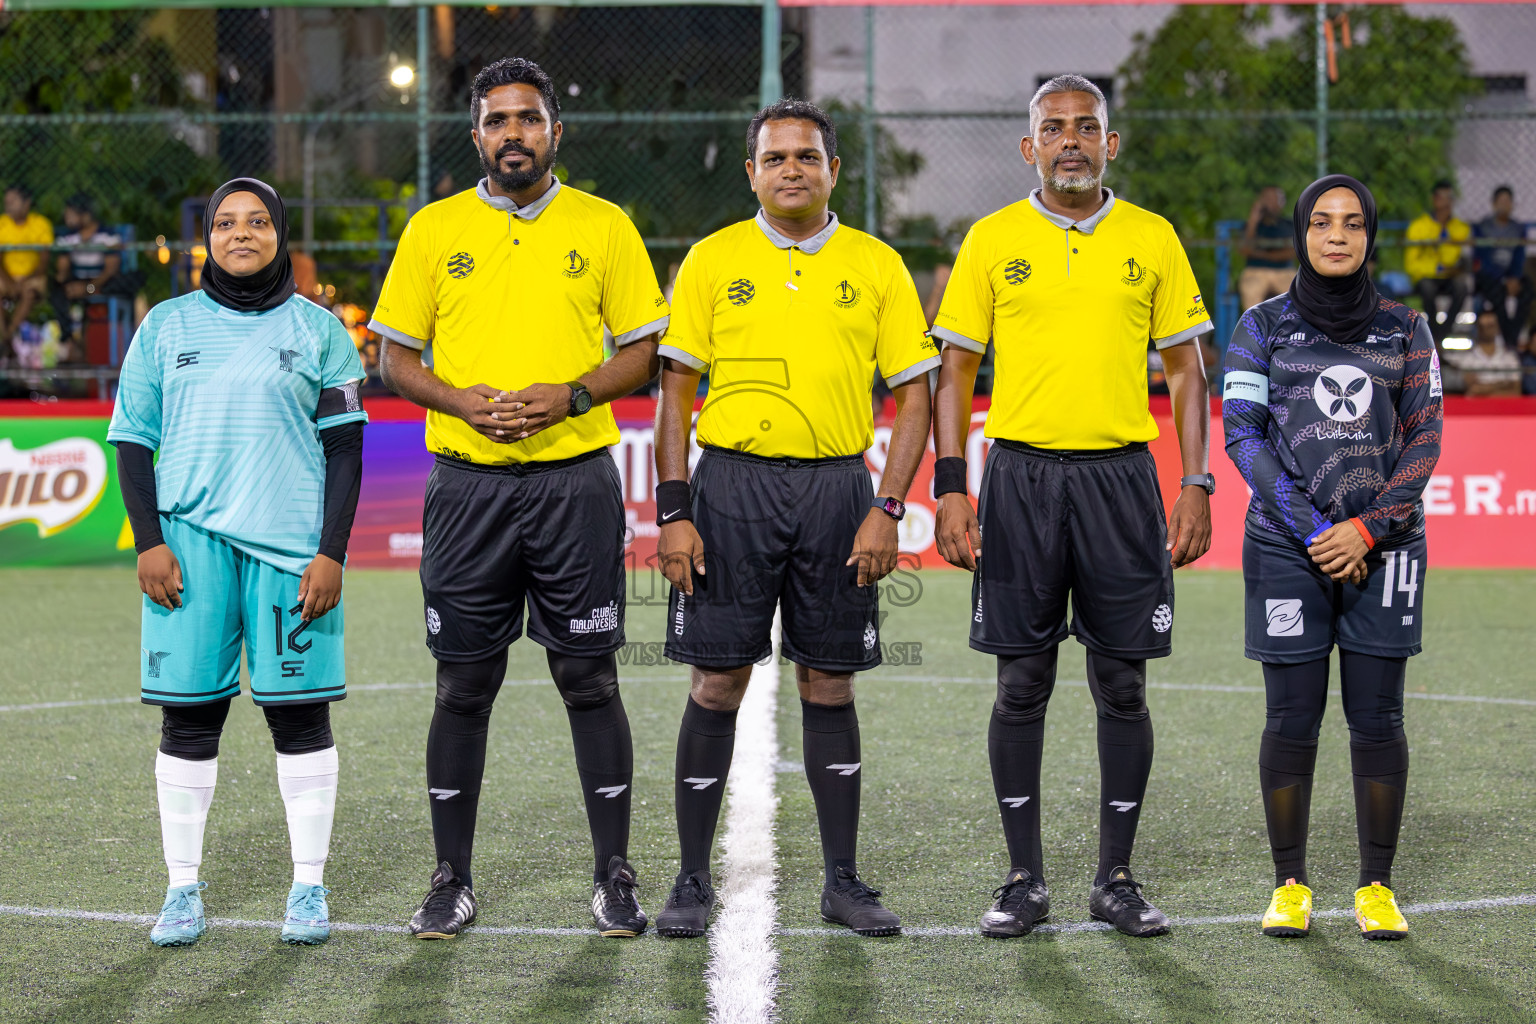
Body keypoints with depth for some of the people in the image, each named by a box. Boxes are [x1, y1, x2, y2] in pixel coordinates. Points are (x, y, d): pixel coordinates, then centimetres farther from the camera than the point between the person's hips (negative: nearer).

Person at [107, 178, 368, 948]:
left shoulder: (317, 331, 8)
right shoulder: (167, 327, 11)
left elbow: (344, 450, 5)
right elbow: (133, 441, 10)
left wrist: (332, 552, -4)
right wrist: (148, 542, -1)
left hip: (290, 542, -1)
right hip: (189, 538, 1)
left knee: (299, 712, 0)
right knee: (188, 713, 0)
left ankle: (309, 888, 8)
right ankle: (183, 889, 7)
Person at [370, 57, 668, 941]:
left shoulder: (605, 228, 5)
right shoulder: (434, 230, 7)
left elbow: (643, 354, 5)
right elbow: (396, 357, 8)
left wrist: (570, 396, -12)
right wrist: (462, 401, -11)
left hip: (575, 477, -1)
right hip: (468, 480, 1)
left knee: (589, 678, 1)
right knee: (464, 685, 3)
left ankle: (615, 877, 10)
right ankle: (453, 882, 12)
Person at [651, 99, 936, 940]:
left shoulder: (876, 266, 6)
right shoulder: (712, 261, 4)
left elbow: (914, 395, 5)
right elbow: (674, 391, 3)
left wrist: (887, 511, -5)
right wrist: (673, 513, -5)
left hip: (836, 486, 1)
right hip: (733, 483, -1)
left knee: (829, 684, 6)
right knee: (716, 684, 0)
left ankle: (843, 880, 15)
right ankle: (693, 881, 9)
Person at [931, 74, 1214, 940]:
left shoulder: (1152, 239, 6)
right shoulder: (993, 241, 4)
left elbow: (1187, 371, 9)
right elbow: (955, 372, 5)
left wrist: (1197, 486, 0)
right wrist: (950, 489, -4)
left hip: (1121, 474, 1)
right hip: (1021, 474, -1)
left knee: (1124, 683, 2)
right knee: (1022, 682, 2)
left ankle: (1117, 877, 12)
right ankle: (1025, 878, 11)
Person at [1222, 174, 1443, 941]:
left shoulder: (1404, 329, 9)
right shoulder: (1263, 326, 5)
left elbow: (1423, 438, 4)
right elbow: (1243, 433, -1)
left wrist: (1370, 528, -9)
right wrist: (1310, 530, -11)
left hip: (1384, 547, 1)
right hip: (1287, 548, -1)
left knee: (1377, 719, 0)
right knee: (1292, 719, -1)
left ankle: (1376, 886, 8)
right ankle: (1290, 884, 9)